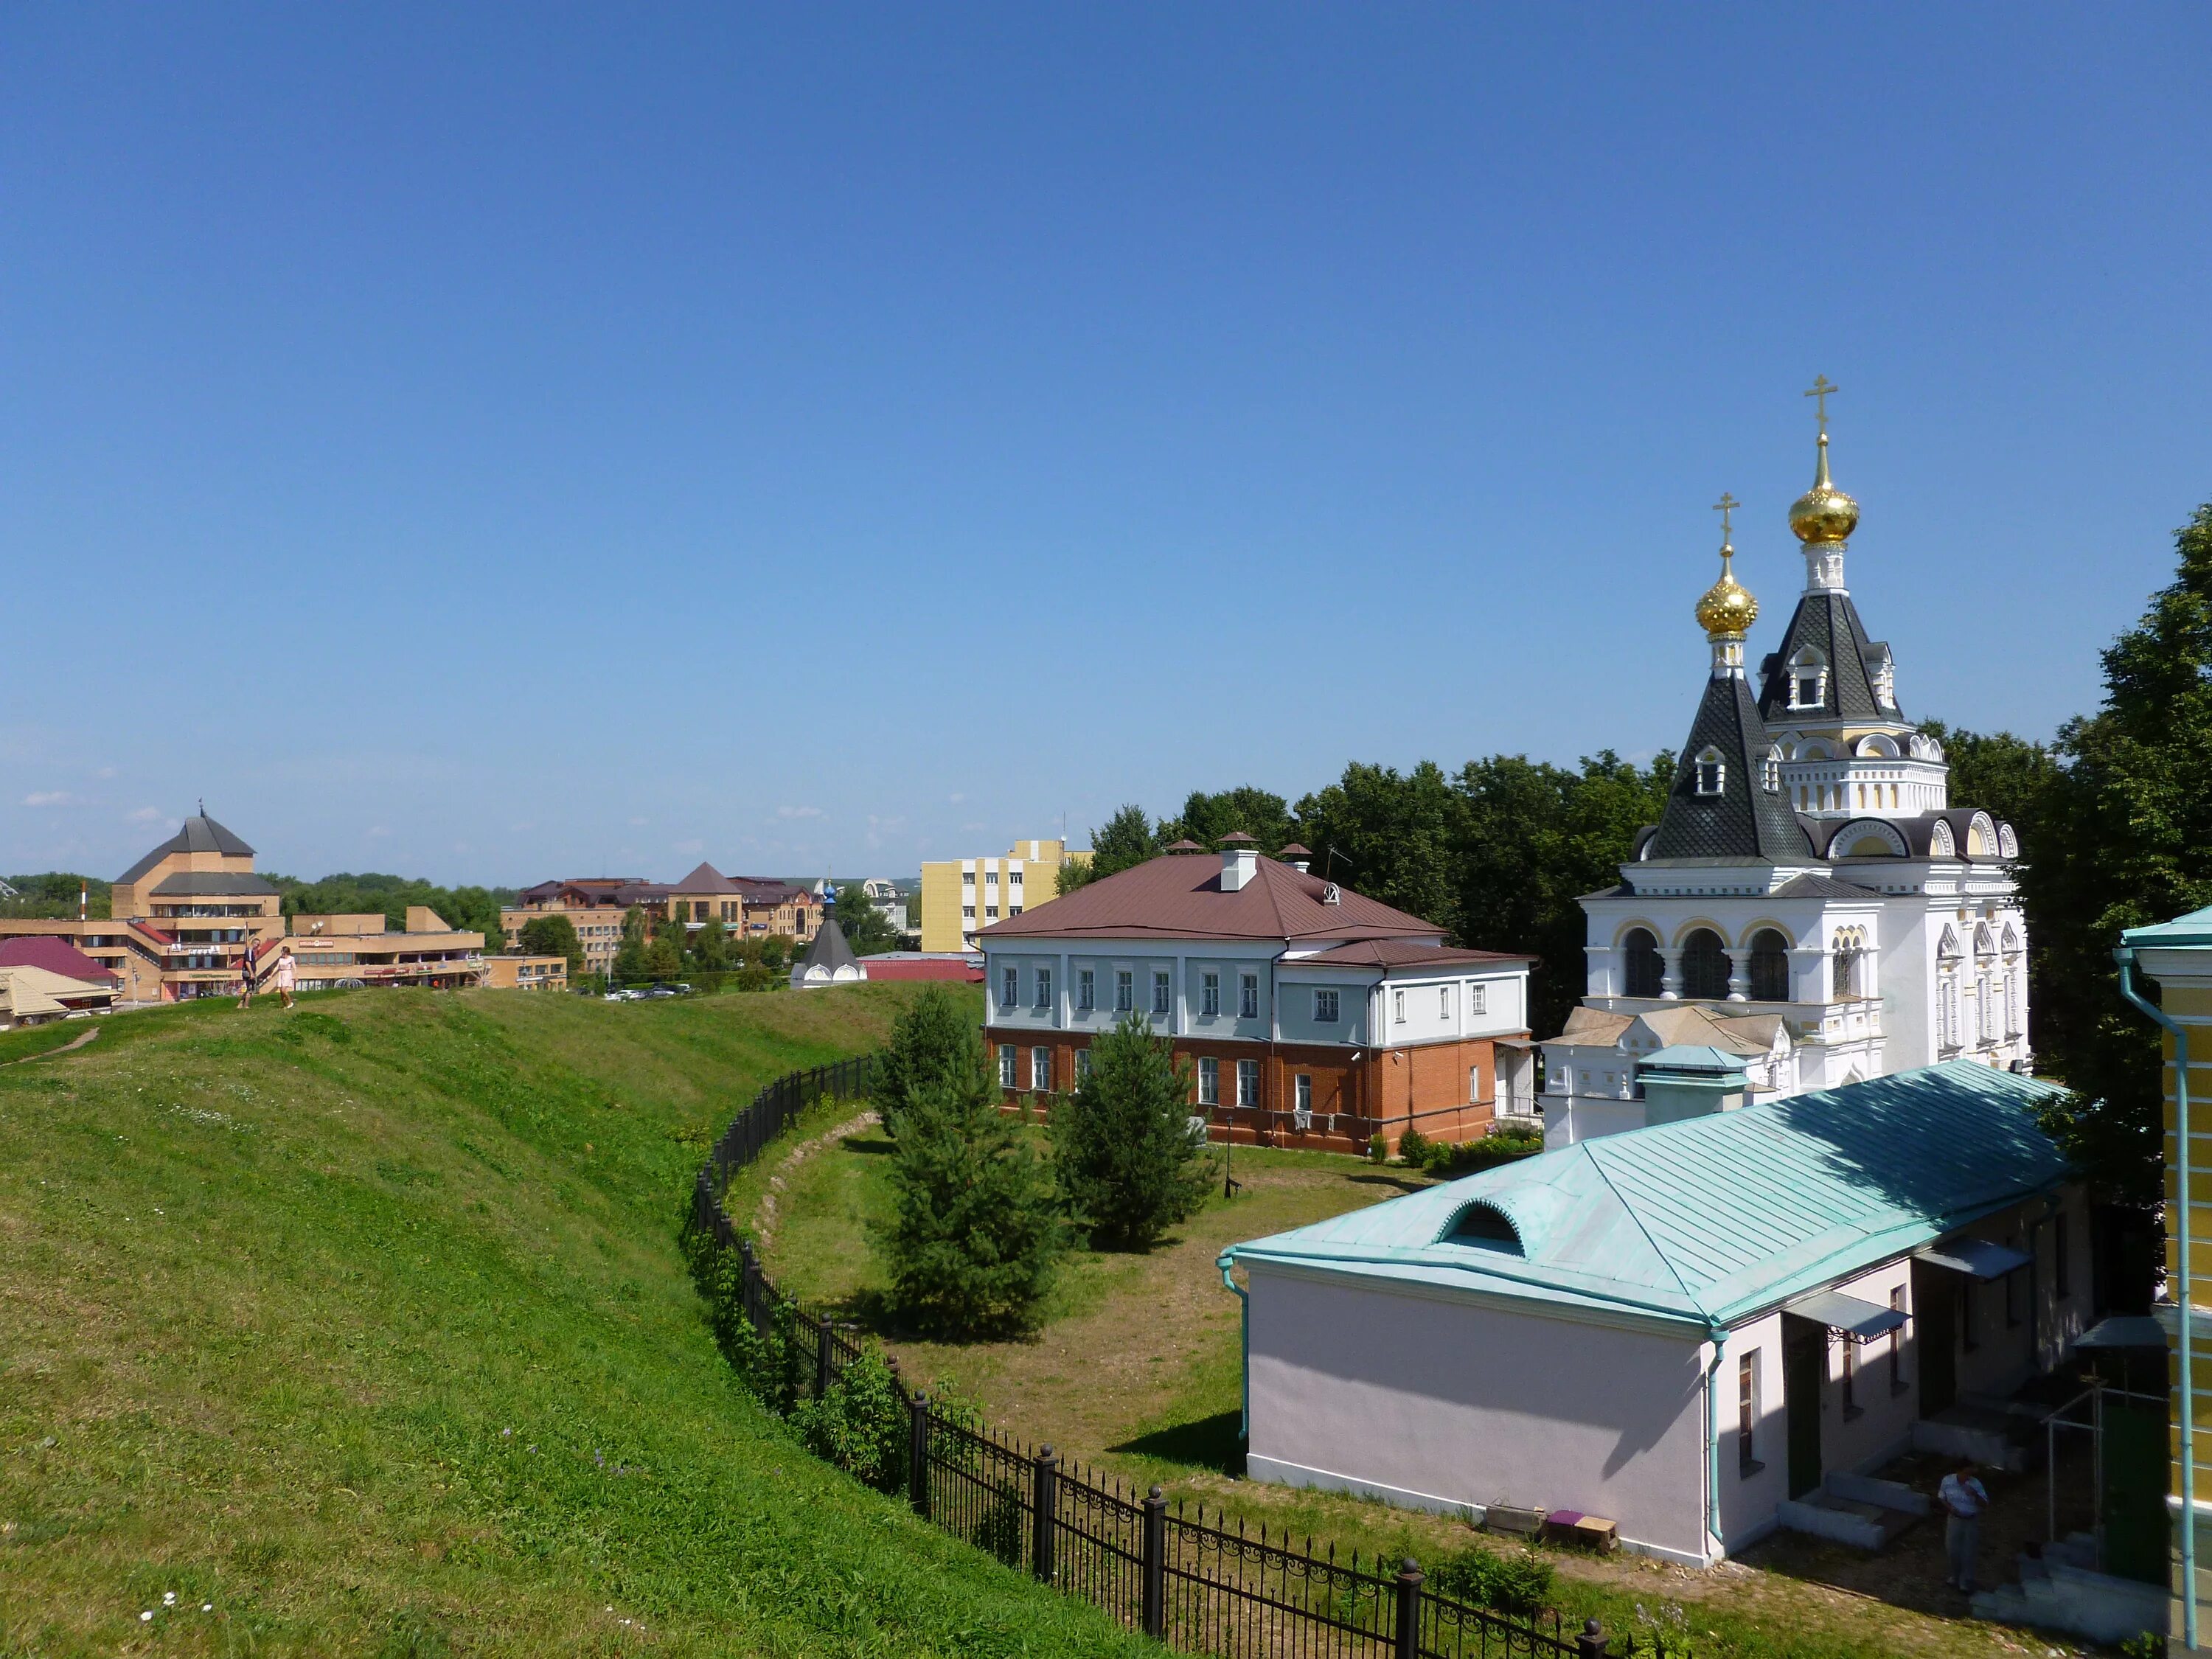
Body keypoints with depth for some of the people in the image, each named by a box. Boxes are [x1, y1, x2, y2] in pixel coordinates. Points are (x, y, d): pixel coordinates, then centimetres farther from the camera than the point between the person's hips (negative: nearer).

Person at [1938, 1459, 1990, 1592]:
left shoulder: (1975, 1484, -17)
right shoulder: (1947, 1480, -13)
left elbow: (1985, 1505, -12)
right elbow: (1941, 1497, 2)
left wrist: (1975, 1495, -31)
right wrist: (1949, 1507, -16)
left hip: (1971, 1521, -2)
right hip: (1954, 1520, 2)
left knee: (1968, 1553, 6)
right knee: (1952, 1550, 14)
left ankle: (1966, 1583, 22)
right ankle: (1955, 1577, 37)